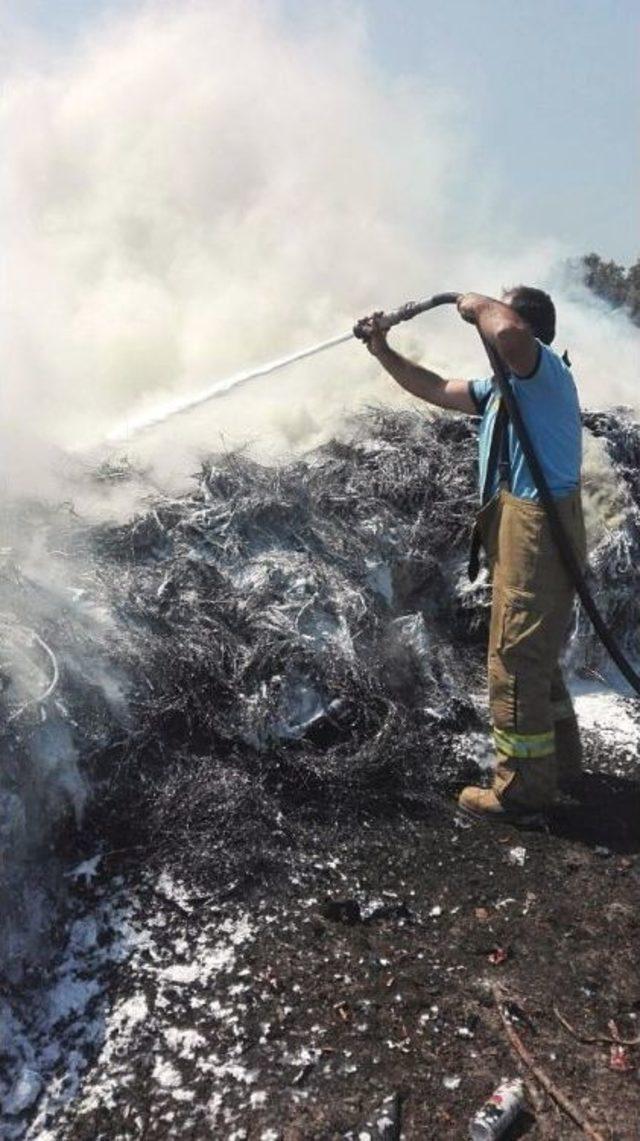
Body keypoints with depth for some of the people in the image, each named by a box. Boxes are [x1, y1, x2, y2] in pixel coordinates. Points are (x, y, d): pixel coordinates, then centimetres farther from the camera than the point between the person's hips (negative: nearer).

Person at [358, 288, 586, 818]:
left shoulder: (544, 368, -8)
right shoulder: (502, 386, 21)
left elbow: (509, 332, -32)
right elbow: (435, 389, 26)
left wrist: (478, 304, -11)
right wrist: (383, 351, 22)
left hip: (538, 528, -11)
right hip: (522, 527, 11)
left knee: (515, 660, -5)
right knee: (536, 657, 20)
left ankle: (523, 789, 6)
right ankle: (561, 766, 33)